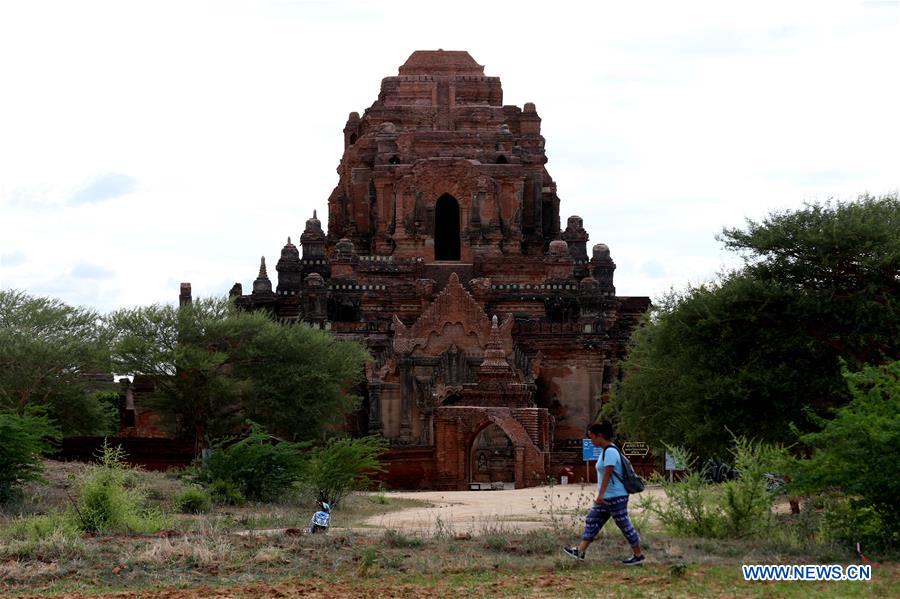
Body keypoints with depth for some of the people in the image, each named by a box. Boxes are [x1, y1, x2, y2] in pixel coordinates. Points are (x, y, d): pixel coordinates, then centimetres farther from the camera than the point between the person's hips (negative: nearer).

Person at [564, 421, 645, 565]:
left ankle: (638, 555, 8)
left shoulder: (610, 452, -17)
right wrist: (601, 495, 22)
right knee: (592, 521, 7)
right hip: (606, 498, 10)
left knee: (624, 525, -2)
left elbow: (608, 474, -23)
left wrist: (600, 494, -26)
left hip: (616, 497, -10)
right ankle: (580, 551, 6)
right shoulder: (605, 451, 13)